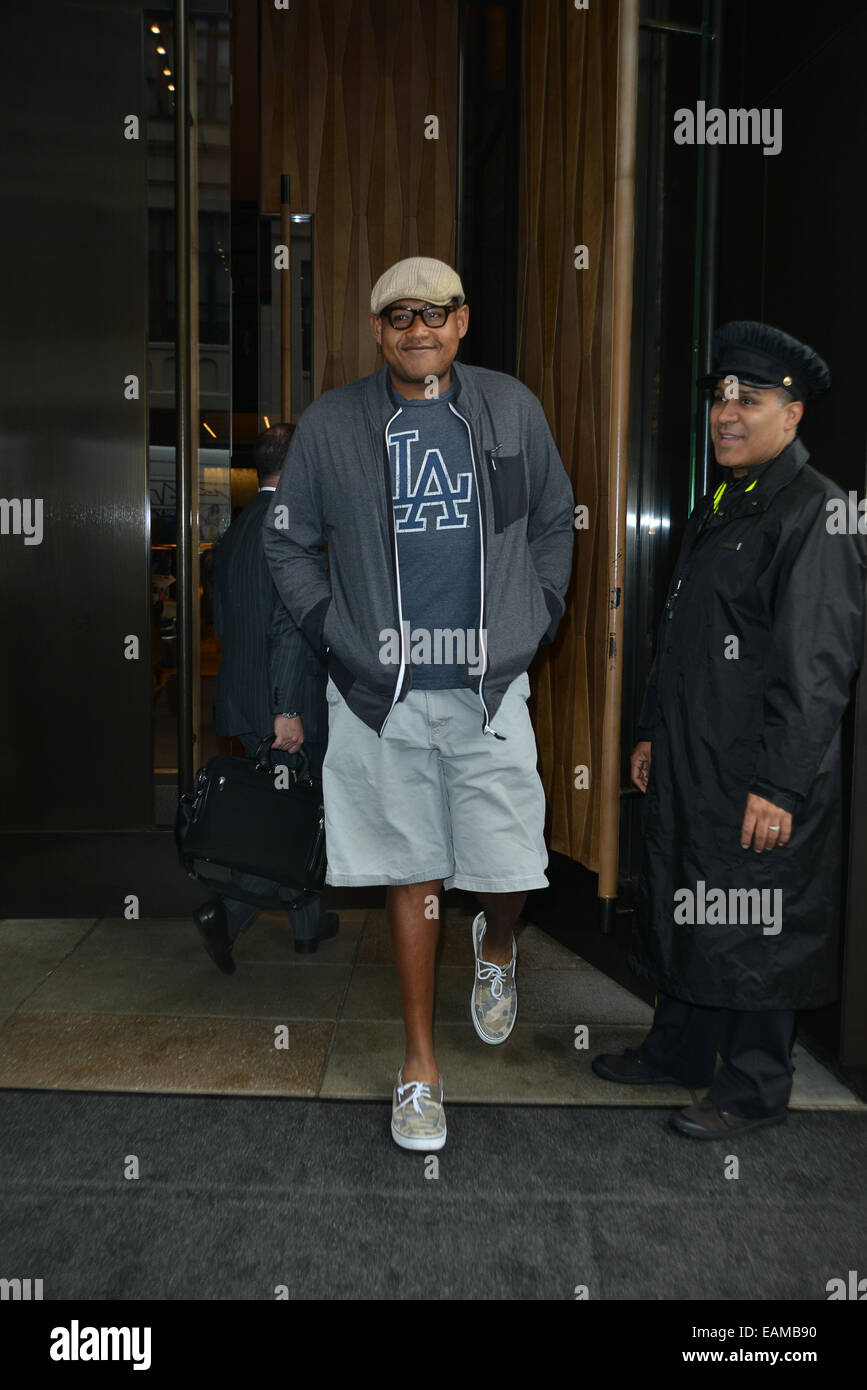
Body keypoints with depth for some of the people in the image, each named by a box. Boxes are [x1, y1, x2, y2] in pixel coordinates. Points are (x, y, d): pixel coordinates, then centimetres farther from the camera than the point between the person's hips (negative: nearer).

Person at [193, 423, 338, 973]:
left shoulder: (235, 532, 12)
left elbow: (221, 619, 17)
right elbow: (291, 622, -21)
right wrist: (288, 708, -22)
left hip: (244, 700, 9)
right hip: (286, 702, -8)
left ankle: (309, 921, 28)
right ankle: (228, 913, -3)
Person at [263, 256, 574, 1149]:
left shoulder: (512, 409, 6)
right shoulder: (330, 424, 2)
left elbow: (554, 520, 17)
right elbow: (287, 542, 9)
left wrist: (540, 616, 8)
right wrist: (336, 634, 0)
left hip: (491, 685, 1)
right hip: (381, 696, -1)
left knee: (510, 868, 1)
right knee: (412, 876, 6)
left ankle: (496, 949, 41)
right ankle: (419, 1066, 23)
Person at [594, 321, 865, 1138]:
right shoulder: (716, 509, 15)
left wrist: (780, 783, -21)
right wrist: (651, 732, 18)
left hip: (758, 783, -9)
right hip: (685, 766, 9)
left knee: (753, 935, 4)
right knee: (684, 911, 19)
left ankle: (753, 1089, 22)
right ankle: (677, 1049, 37)